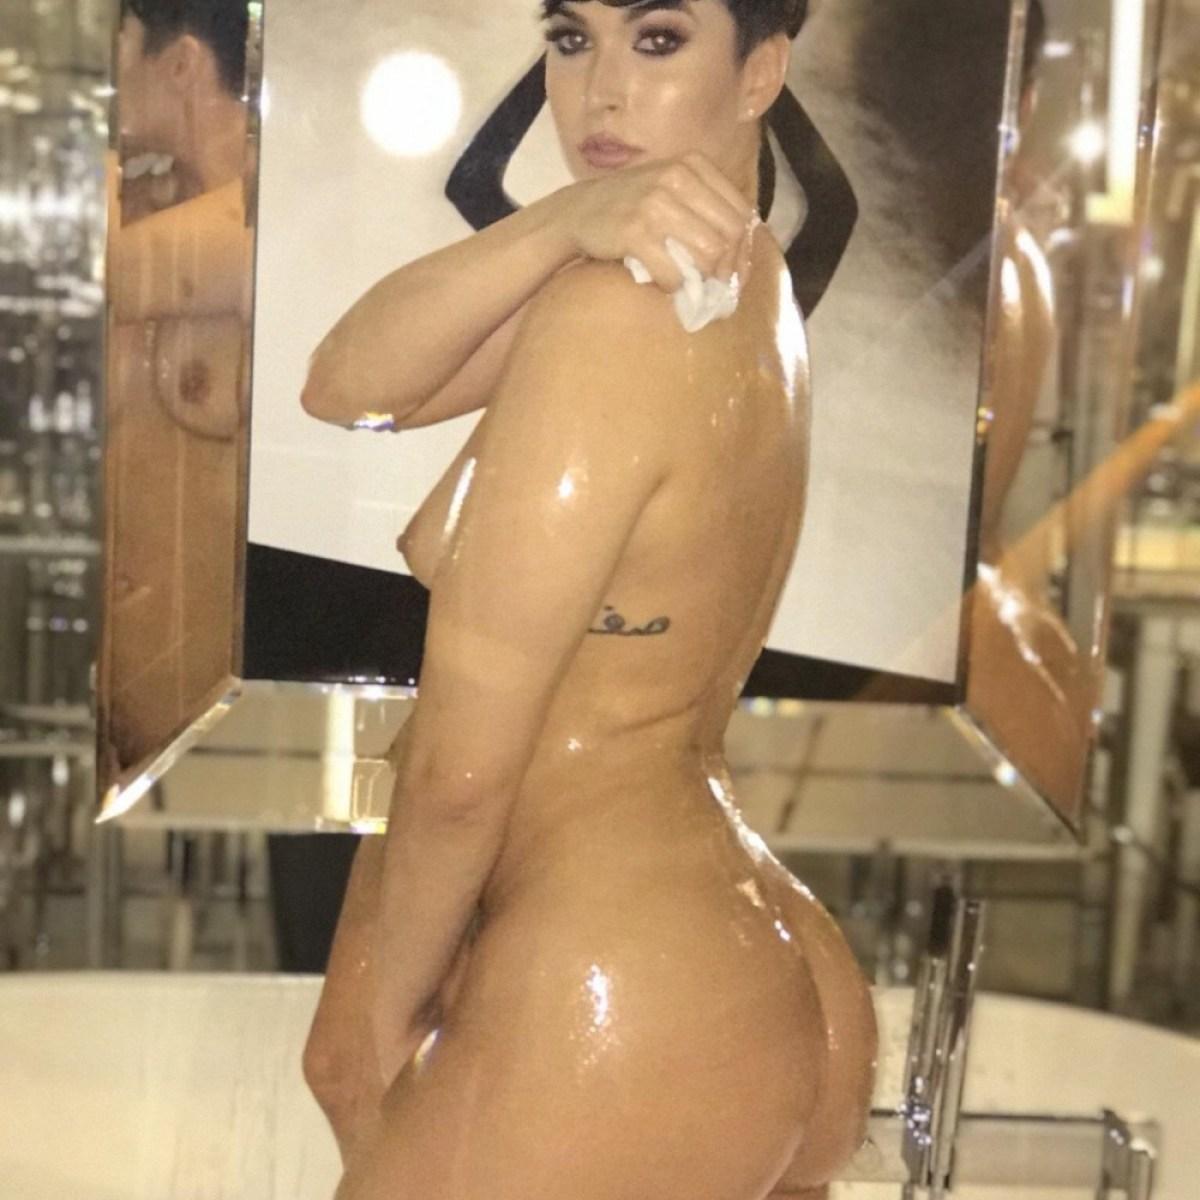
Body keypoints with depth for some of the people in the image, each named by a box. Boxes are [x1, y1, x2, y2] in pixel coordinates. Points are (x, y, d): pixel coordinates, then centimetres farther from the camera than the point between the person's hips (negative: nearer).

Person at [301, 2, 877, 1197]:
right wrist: (564, 220, -17)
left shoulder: (612, 310, -19)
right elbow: (348, 385, -3)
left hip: (612, 1017, -8)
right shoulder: (737, 275, 6)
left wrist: (378, 1008, -1)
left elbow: (459, 759, -16)